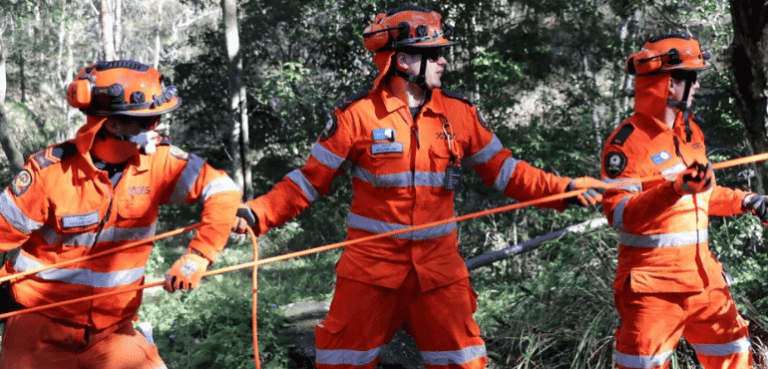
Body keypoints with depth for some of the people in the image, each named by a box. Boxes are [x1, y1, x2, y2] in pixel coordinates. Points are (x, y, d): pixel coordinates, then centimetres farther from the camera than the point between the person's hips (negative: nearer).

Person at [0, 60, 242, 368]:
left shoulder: (158, 160, -9)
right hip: (42, 328, -2)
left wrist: (198, 257, -20)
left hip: (114, 330, 2)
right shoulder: (50, 171, -17)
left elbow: (223, 192, -11)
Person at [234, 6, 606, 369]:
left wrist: (566, 188, -1)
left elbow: (503, 171, 8)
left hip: (439, 266, 3)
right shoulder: (358, 115, -8)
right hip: (371, 267, -3)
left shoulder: (460, 113, 2)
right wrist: (257, 214, -15)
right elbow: (310, 180, -4)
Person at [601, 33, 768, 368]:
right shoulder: (629, 140, -13)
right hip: (652, 280, -7)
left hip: (701, 273, 8)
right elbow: (619, 213, -21)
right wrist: (674, 190, -31)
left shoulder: (690, 131, 12)